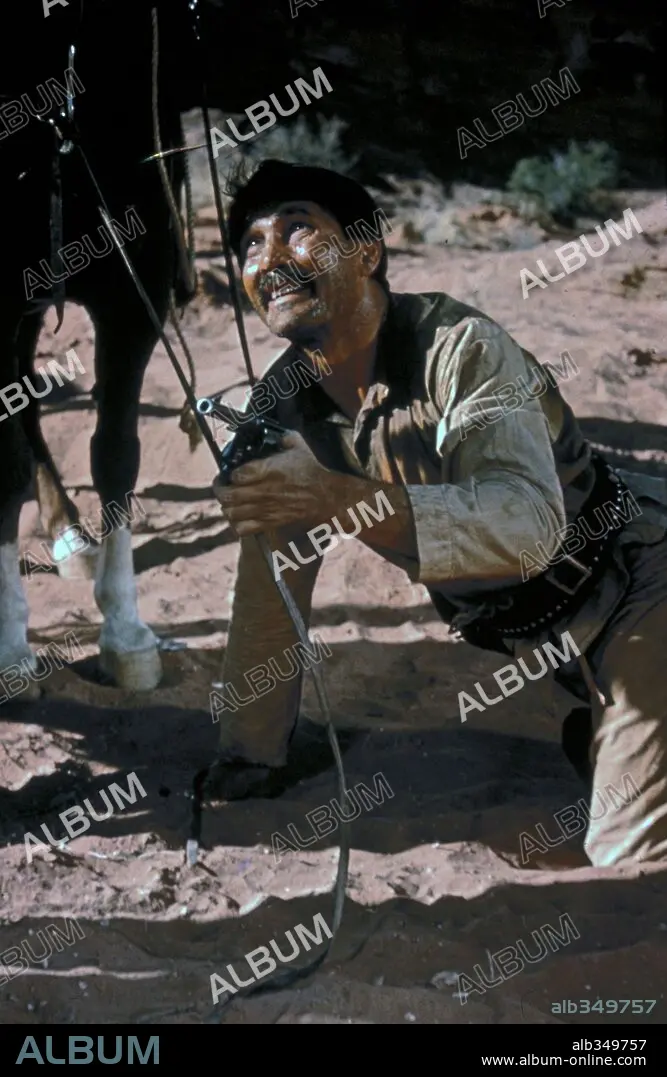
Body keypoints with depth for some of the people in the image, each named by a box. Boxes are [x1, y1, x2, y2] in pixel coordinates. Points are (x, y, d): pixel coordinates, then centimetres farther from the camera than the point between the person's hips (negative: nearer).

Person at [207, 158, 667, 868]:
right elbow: (270, 597, 3)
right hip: (520, 637, 6)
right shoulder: (280, 408, -4)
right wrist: (243, 770, 4)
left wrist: (342, 499, -51)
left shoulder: (460, 348, -25)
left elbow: (530, 524, -40)